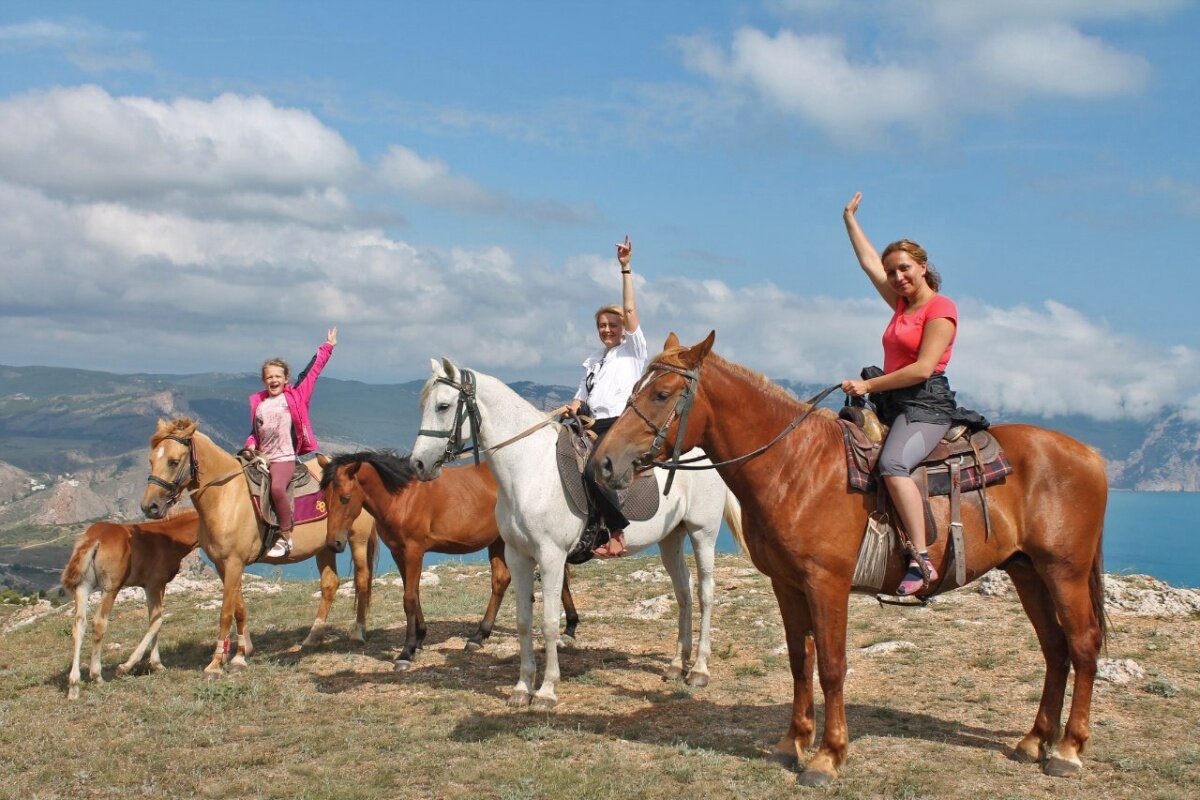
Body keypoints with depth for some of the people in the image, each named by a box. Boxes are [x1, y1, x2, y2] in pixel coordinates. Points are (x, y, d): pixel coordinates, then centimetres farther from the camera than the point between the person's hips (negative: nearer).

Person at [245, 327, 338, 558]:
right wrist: (251, 443, 3)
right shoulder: (258, 402, 13)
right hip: (262, 458, 6)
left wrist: (327, 347, 1)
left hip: (285, 457, -6)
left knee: (277, 488, -30)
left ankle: (285, 537, -20)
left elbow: (311, 372, 0)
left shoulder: (294, 397, 1)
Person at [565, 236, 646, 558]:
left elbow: (630, 310, -6)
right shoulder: (593, 361, 23)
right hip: (596, 428, 8)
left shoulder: (634, 350, 4)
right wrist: (571, 408, 1)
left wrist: (625, 269, -9)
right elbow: (581, 396, 24)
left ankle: (617, 534, -25)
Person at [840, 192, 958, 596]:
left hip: (926, 404, -10)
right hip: (892, 402, 10)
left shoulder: (940, 308, -6)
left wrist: (869, 385, -14)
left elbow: (923, 368, -16)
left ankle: (921, 559, -34)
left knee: (892, 464, -33)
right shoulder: (902, 304, 18)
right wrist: (850, 219, 33)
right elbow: (870, 262, 27)